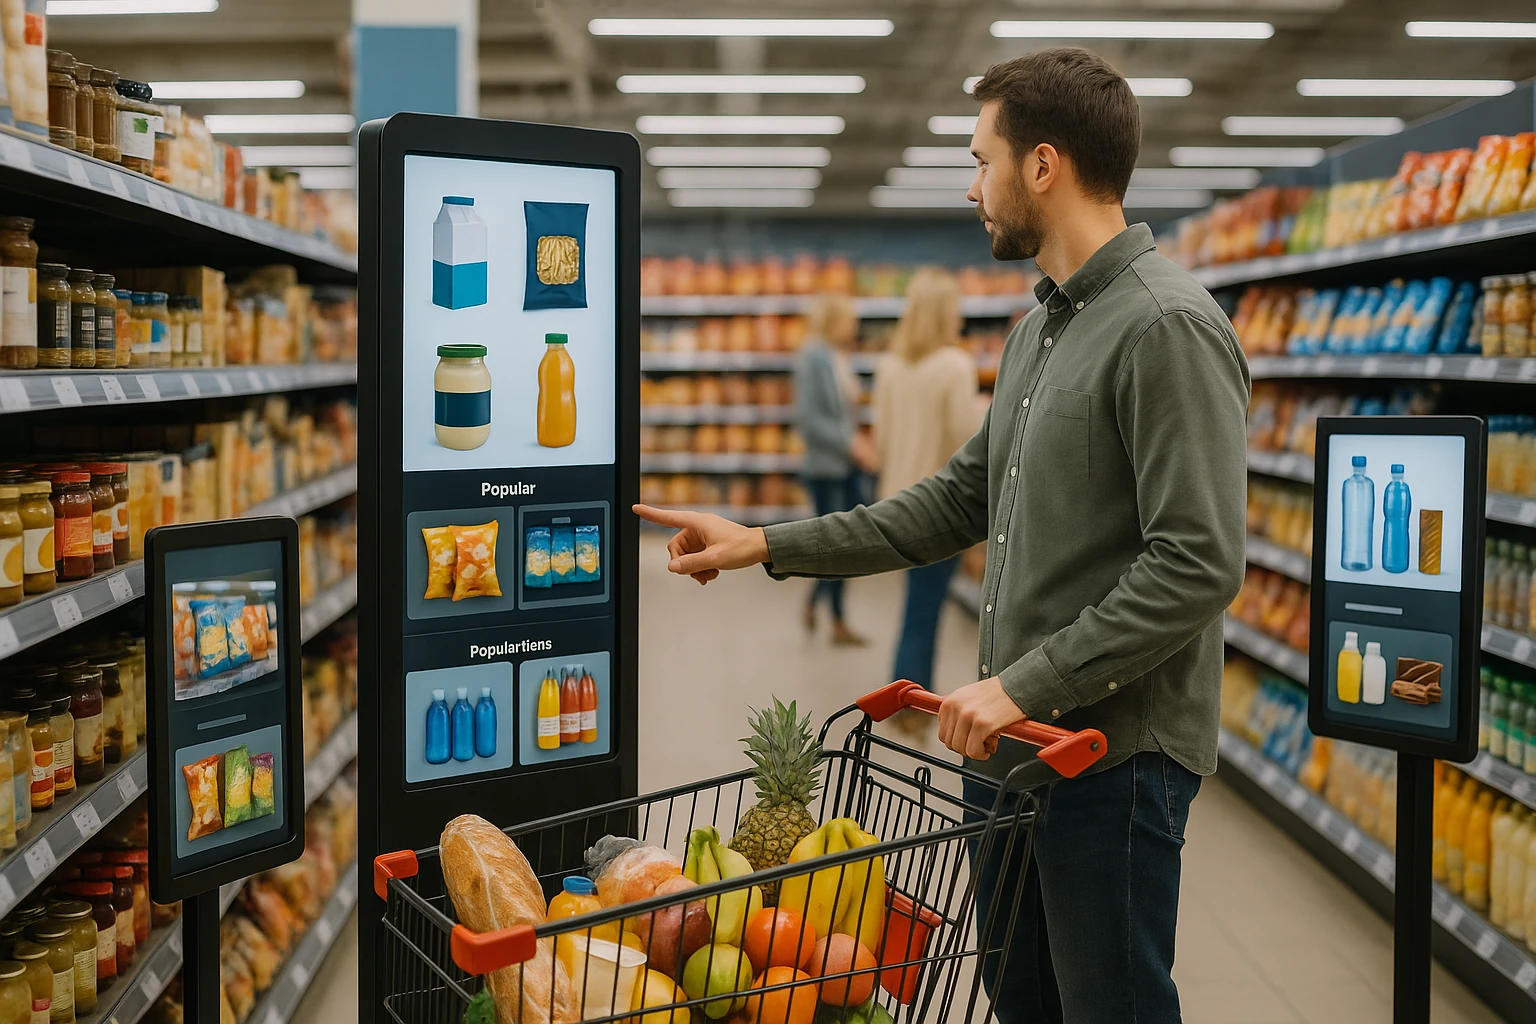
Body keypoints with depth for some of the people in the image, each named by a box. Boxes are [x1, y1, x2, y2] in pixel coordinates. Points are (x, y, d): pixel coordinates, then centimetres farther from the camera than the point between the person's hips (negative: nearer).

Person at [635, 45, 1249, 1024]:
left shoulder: (1169, 327, -16)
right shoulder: (1041, 327, 15)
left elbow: (1197, 565, -22)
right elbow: (961, 499, 18)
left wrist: (1029, 684, -22)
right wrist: (767, 544, 15)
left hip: (1113, 751, -9)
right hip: (1015, 739, 9)